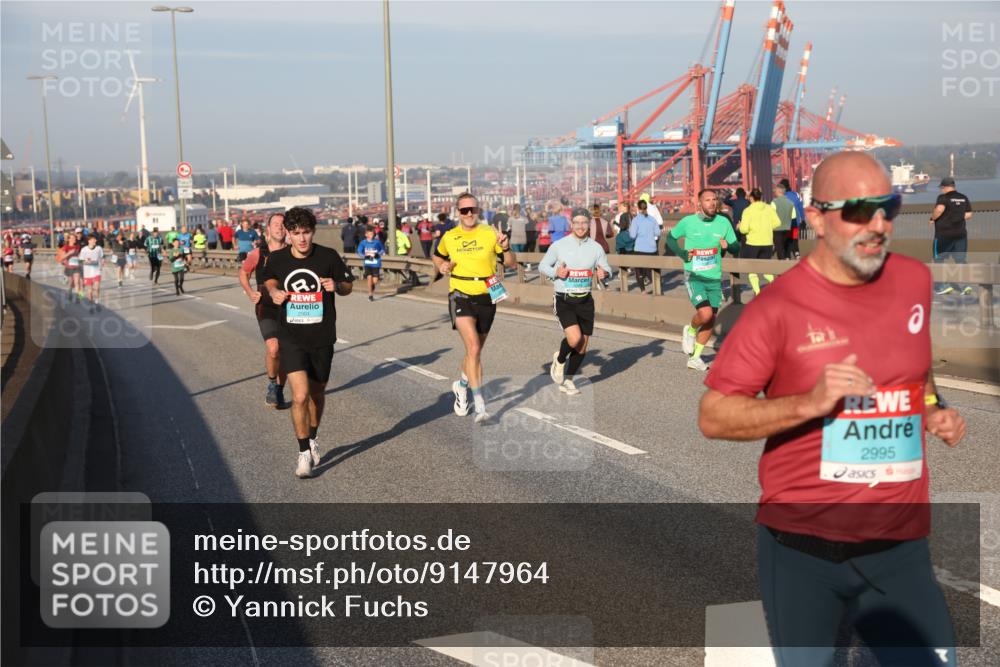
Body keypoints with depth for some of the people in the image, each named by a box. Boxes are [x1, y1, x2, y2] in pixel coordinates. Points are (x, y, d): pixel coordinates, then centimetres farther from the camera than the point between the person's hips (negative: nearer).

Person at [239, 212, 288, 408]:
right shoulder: (258, 254, -4)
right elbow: (243, 273, 14)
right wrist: (250, 293, 1)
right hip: (266, 309, -2)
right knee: (273, 348, -21)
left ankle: (279, 390, 30)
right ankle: (272, 384, 4)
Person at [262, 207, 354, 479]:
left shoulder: (328, 256, -7)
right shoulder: (277, 259, -4)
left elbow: (348, 286, 4)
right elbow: (269, 279, 18)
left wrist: (336, 285, -18)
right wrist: (273, 291, -4)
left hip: (322, 338, 1)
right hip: (291, 338, -1)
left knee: (317, 394, 16)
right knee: (300, 396, -15)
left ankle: (313, 439, 43)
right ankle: (304, 453, 0)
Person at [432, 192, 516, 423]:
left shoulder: (490, 234, -1)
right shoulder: (449, 237, 4)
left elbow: (511, 264, 0)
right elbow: (438, 256, 24)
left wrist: (505, 248, -20)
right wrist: (442, 266, 2)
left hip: (486, 298, 2)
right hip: (461, 297, -1)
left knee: (475, 351, 15)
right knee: (473, 348, -19)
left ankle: (462, 385, 45)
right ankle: (480, 405, -18)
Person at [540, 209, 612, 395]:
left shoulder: (596, 247, 2)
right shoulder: (559, 245, -4)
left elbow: (606, 268, 12)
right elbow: (542, 266, 5)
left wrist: (604, 273, -13)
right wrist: (556, 272, -16)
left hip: (585, 300, 4)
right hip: (564, 300, -3)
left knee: (582, 347, 6)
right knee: (575, 338, -22)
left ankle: (567, 381, 25)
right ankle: (560, 360, 11)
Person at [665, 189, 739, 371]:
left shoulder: (724, 223, -1)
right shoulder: (688, 222, -6)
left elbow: (736, 247, 6)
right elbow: (671, 237, 10)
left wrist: (728, 245, -17)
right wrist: (682, 253, -6)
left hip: (715, 278, 4)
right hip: (694, 276, -4)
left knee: (710, 321, 8)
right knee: (705, 313, -23)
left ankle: (695, 358, 24)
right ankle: (690, 330, 11)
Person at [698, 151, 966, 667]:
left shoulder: (915, 280, 4)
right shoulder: (778, 307, -12)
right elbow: (712, 417, -12)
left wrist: (935, 410, 3)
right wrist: (810, 402, -23)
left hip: (899, 546, 4)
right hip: (801, 548, -3)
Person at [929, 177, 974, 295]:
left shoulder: (943, 197, -9)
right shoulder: (964, 198, 9)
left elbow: (939, 209, -27)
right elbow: (969, 215, 8)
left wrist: (932, 218, -10)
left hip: (943, 234, -5)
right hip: (961, 234, 5)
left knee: (939, 259, 6)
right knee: (961, 261, 9)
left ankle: (945, 286, 0)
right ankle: (966, 285, -2)